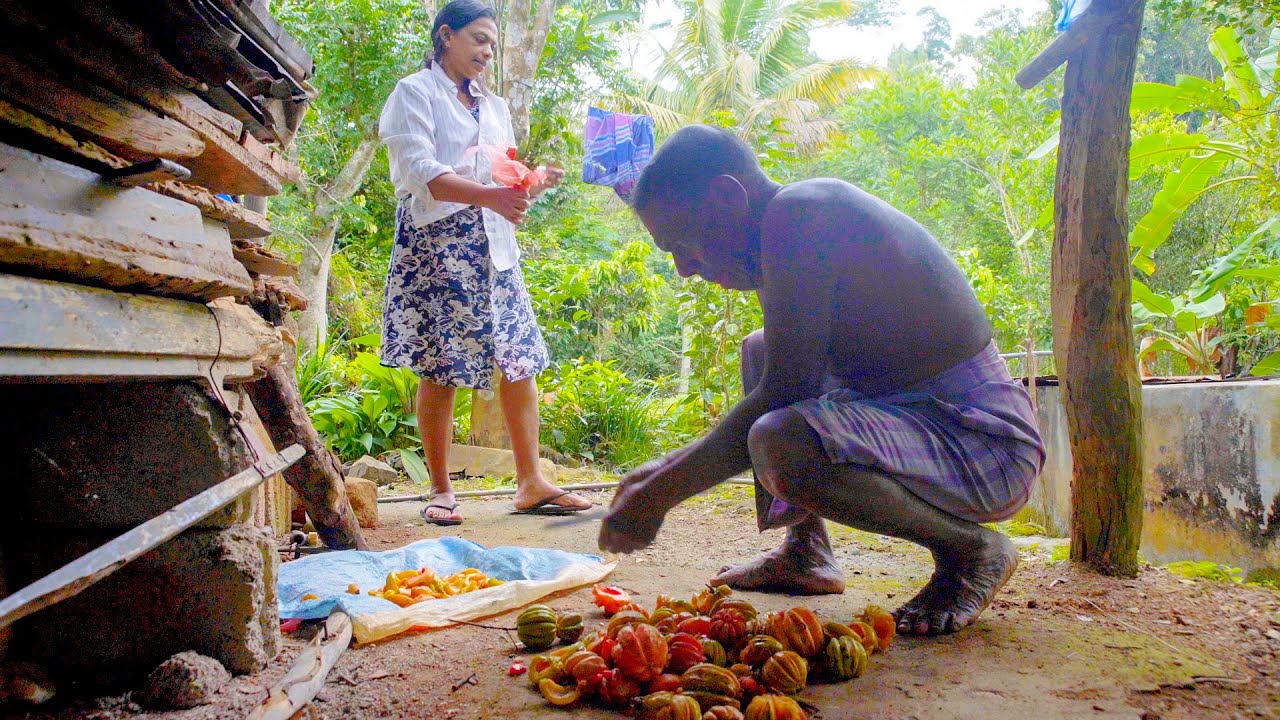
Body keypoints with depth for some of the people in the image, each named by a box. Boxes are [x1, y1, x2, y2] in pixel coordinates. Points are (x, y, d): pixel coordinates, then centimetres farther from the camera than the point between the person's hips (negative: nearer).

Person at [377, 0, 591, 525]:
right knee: (440, 370, -5)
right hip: (436, 241, -6)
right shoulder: (415, 93, 2)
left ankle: (530, 483, 3)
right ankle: (441, 490, 6)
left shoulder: (494, 107, 22)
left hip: (493, 247, 6)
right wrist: (487, 195, -28)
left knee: (521, 361, -2)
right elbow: (420, 172, -13)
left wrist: (535, 184, -2)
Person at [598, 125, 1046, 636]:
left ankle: (971, 548, -7)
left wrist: (662, 492, -14)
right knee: (759, 351, 21)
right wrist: (669, 467, 13)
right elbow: (786, 384, 17)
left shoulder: (797, 213, -19)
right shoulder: (801, 217, 12)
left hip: (986, 442, -10)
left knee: (785, 446, -36)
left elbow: (782, 395, -24)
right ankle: (806, 554, 19)